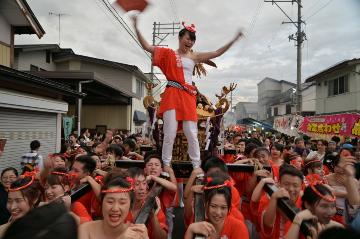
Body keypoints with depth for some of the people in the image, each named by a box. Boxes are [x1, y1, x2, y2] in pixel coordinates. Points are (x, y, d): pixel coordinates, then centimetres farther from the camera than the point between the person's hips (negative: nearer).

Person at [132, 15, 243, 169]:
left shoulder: (195, 56, 14)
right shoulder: (169, 54, 8)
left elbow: (217, 53, 13)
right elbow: (146, 46, 5)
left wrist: (234, 40, 9)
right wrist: (136, 28, -2)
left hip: (188, 96, 2)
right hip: (172, 95, -2)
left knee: (191, 133, 2)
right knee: (170, 132, -3)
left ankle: (196, 165, 13)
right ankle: (166, 164, 11)